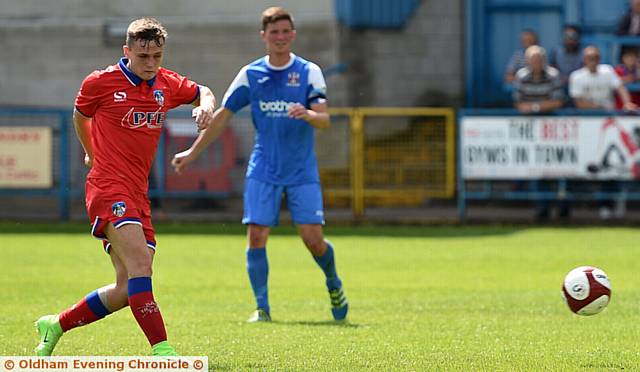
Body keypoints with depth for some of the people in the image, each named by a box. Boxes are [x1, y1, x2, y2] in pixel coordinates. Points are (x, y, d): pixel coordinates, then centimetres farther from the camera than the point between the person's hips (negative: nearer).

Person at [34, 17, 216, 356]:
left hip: (137, 194, 7)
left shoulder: (167, 84, 9)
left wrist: (206, 106, 4)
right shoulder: (100, 82, -5)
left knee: (128, 290, 5)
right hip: (108, 188, -7)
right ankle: (161, 350, -31)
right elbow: (80, 115, 14)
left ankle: (56, 325, 23)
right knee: (140, 264, -25)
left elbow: (203, 93, 27)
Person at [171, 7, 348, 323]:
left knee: (313, 238, -7)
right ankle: (262, 308, 1)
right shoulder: (250, 75, 4)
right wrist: (193, 152, 12)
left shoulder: (308, 72, -2)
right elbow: (222, 116, 11)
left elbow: (324, 119, -10)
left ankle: (334, 285, 23)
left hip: (302, 171, -2)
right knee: (256, 236, -9)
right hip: (263, 171, 2)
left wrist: (308, 114, -33)